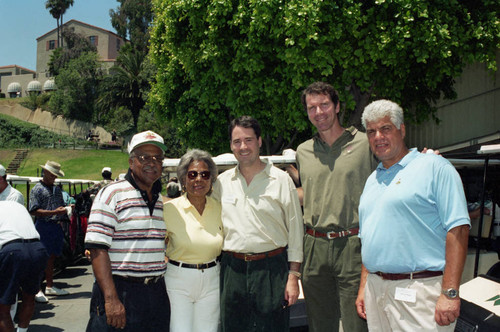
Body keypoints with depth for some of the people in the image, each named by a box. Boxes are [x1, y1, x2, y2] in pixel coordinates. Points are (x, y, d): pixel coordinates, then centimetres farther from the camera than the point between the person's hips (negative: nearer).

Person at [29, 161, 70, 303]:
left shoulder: (57, 189, 18)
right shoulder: (37, 189, -4)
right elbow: (34, 211, -12)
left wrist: (63, 213, 6)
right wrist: (54, 212, -18)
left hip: (57, 226, 7)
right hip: (43, 226, -7)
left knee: (52, 257, 13)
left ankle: (50, 286, 23)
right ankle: (38, 290, 0)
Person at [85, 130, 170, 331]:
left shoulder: (163, 202, 13)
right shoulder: (112, 194, -6)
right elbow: (98, 249, -13)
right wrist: (111, 298, -19)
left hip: (156, 293, 6)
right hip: (120, 291, -5)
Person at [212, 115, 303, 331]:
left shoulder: (281, 180, -1)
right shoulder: (222, 182, 8)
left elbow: (295, 230, -1)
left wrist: (293, 276, -4)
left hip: (272, 269, -3)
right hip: (232, 270, 3)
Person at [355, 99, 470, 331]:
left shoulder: (435, 167, -5)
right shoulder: (372, 180, 17)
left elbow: (458, 229, -12)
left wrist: (450, 293, -18)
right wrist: (363, 287, 15)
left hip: (419, 290, -6)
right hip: (376, 286, 6)